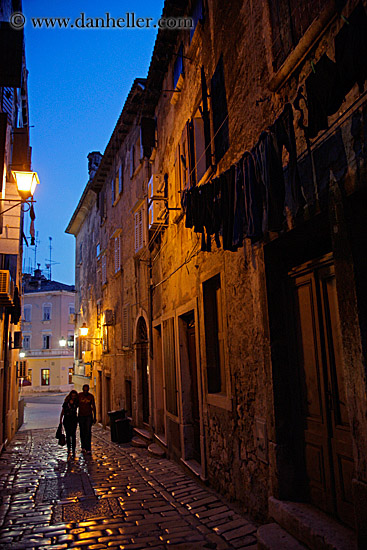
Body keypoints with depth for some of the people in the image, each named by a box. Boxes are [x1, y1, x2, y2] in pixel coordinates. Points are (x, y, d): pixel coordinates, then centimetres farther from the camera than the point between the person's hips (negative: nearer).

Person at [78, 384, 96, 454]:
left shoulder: (91, 396, -4)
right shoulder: (79, 395, -5)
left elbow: (93, 407, 3)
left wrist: (94, 418, 1)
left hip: (89, 416, -1)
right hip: (81, 416, 1)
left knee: (88, 432, -8)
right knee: (82, 433, 8)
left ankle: (88, 449, -7)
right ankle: (83, 447, 23)